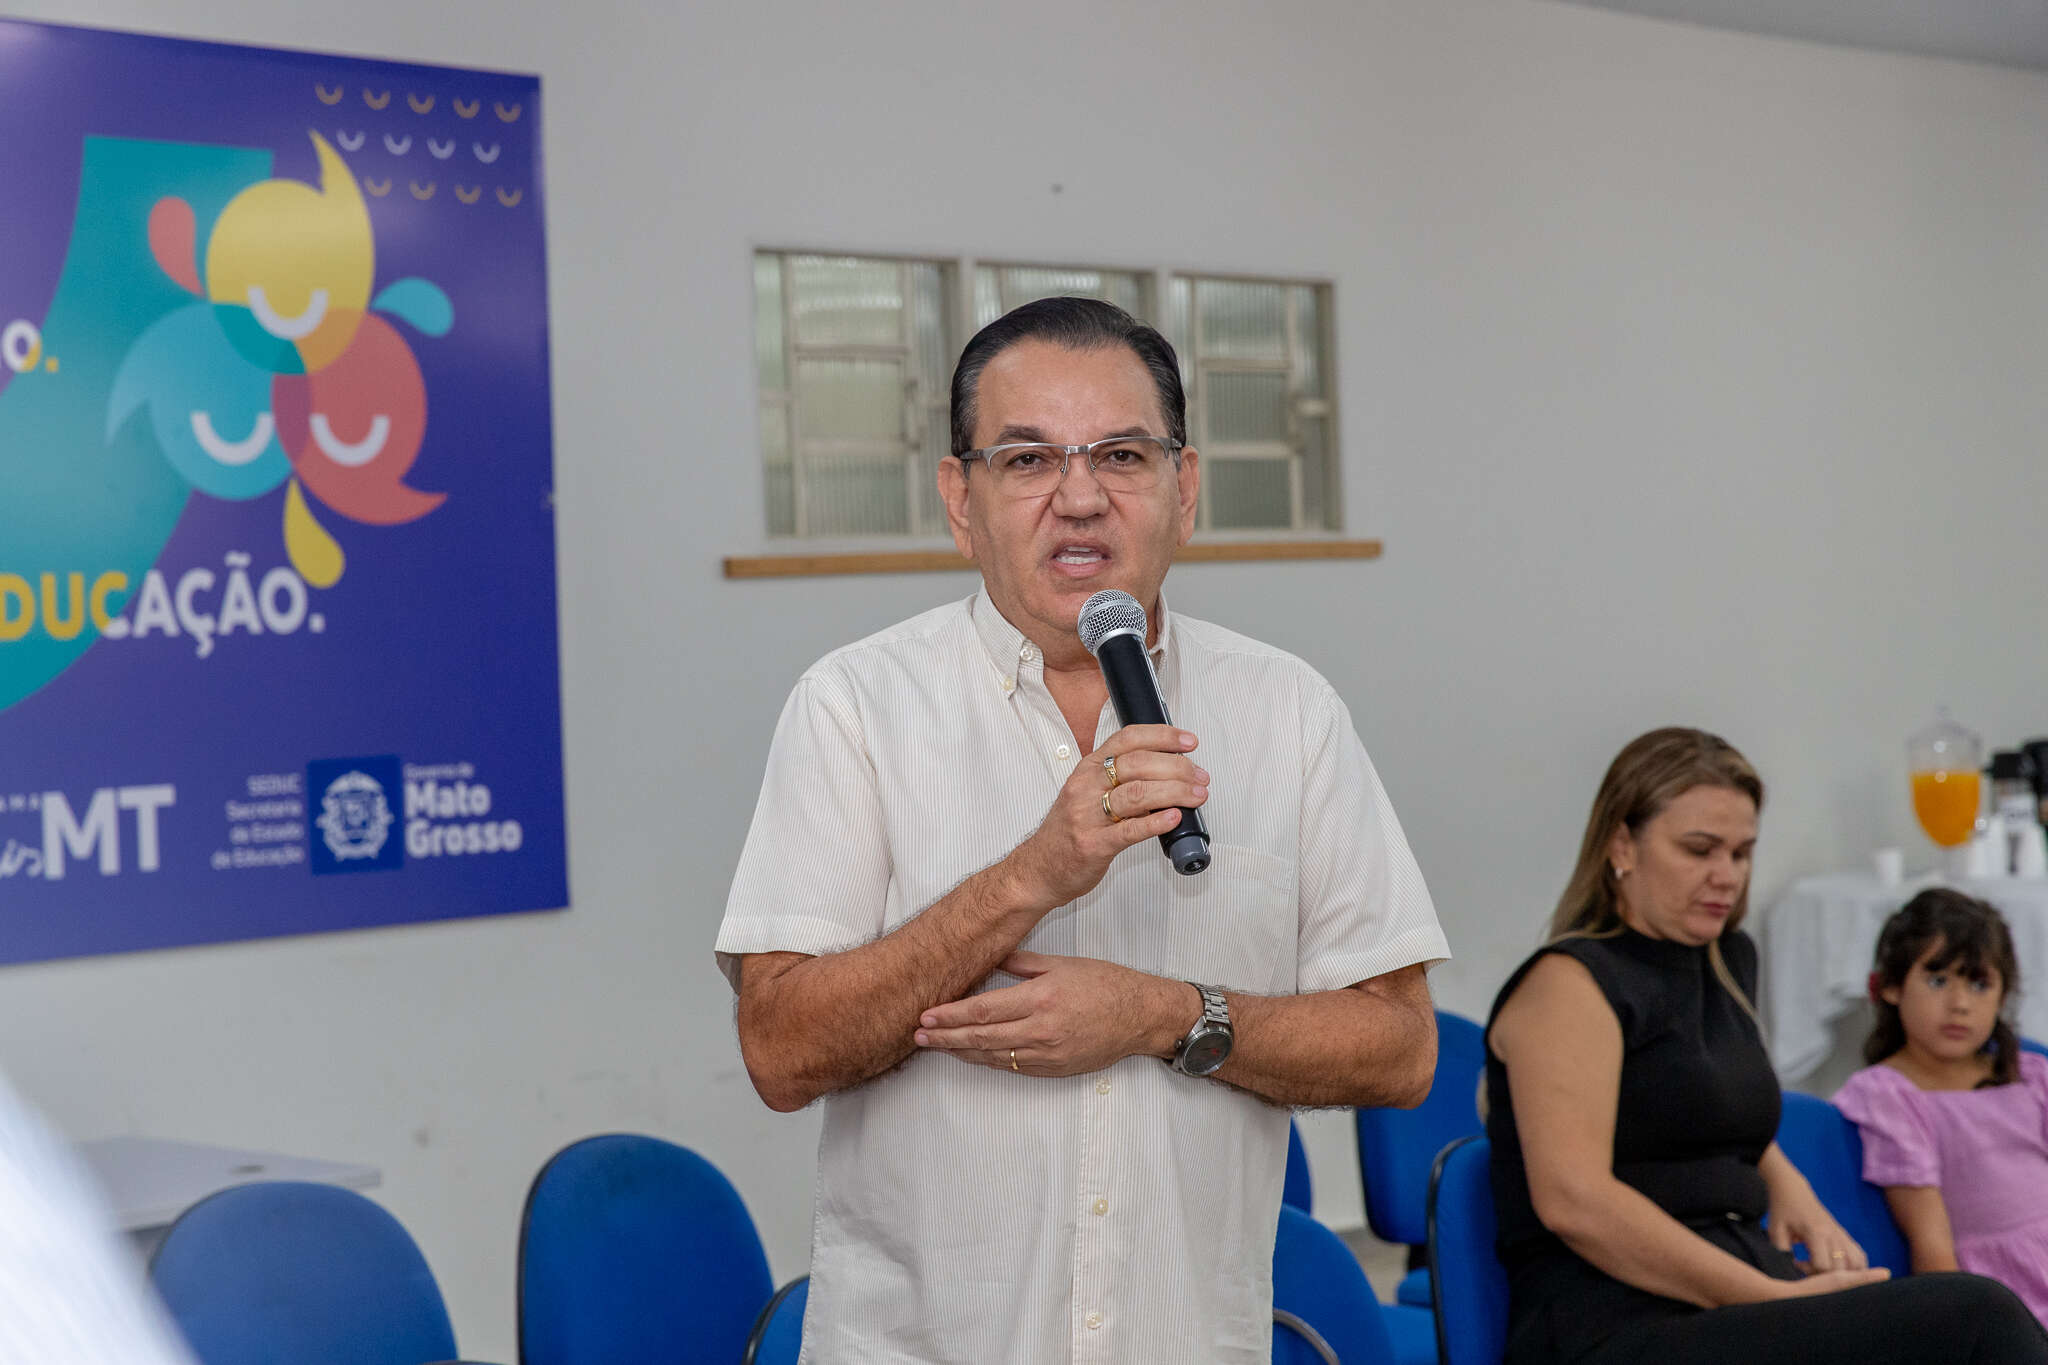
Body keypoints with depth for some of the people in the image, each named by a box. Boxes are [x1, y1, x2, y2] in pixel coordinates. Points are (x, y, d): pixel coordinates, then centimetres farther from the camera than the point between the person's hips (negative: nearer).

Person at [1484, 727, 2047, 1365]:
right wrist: (1773, 1299, -18)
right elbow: (1573, 1201, -17)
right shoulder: (1570, 981, -5)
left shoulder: (1730, 961, 20)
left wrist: (1788, 1185, 16)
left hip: (1743, 1297, 8)